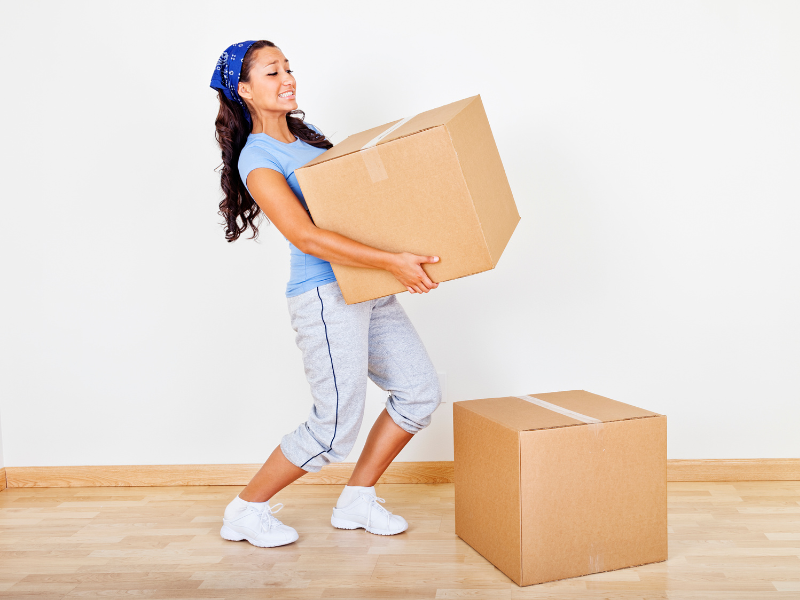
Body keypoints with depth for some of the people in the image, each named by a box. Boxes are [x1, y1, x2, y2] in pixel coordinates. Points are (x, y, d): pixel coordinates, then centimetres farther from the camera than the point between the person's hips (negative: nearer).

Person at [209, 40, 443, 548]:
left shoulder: (306, 136, 15)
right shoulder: (256, 157, -11)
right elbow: (307, 236, -22)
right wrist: (392, 261, -27)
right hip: (325, 296, -8)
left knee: (420, 392, 8)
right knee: (336, 428, -4)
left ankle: (357, 500, 21)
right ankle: (246, 511, 16)